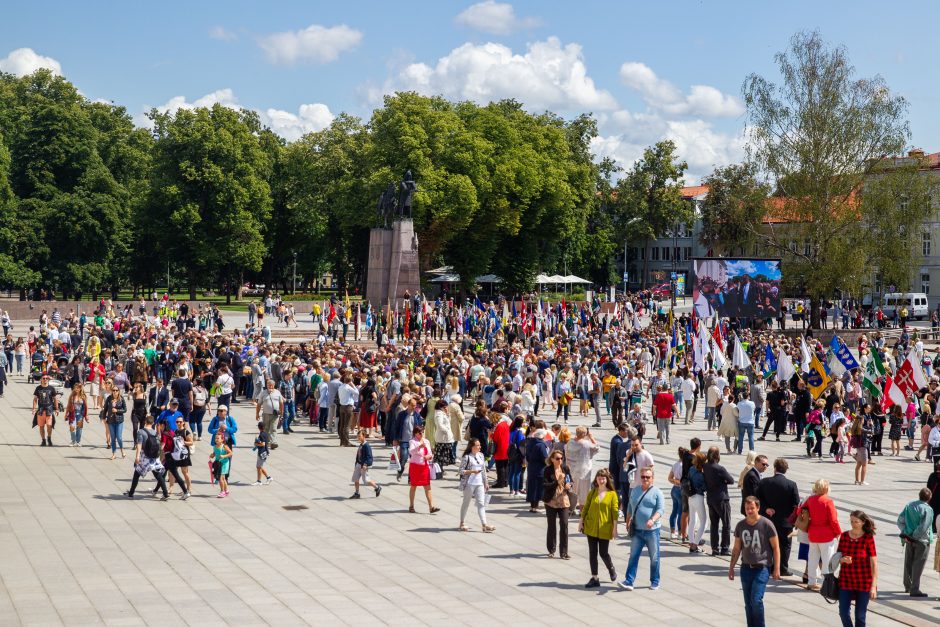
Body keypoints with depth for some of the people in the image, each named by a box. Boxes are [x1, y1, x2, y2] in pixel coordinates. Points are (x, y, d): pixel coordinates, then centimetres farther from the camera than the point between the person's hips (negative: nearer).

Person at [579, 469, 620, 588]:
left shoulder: (612, 494, -5)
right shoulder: (592, 493, 3)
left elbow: (615, 512, -6)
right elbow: (585, 508, 9)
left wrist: (615, 528, -8)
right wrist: (581, 522, 6)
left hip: (605, 528, -3)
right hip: (591, 527, 3)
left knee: (603, 553, 1)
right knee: (592, 552, 4)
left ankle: (611, 569, 32)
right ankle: (594, 578, 11)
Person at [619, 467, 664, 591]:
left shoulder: (657, 492, -4)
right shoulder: (635, 491, 12)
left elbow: (661, 509, -14)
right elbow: (630, 508, 22)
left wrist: (653, 520, -29)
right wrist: (627, 522, 20)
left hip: (652, 530, -4)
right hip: (637, 530, 4)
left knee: (654, 557, 5)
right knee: (633, 556, 0)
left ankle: (655, 582, 16)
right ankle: (629, 581, -1)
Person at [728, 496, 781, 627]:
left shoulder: (767, 525, -8)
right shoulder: (740, 526, 5)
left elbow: (776, 548, -4)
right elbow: (736, 549, 14)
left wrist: (776, 568, -6)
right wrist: (731, 567, 13)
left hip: (762, 568, -5)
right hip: (746, 567, 5)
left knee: (756, 599, -16)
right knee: (748, 603, 8)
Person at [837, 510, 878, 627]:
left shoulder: (868, 538, -11)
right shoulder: (844, 536, -1)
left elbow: (874, 563, -11)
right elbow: (837, 557, 7)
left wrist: (874, 586, -15)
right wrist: (843, 559, -17)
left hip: (863, 583, -3)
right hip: (846, 580, 3)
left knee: (860, 615, 5)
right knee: (843, 612, 1)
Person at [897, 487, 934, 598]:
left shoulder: (909, 505, 2)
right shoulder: (928, 510, -17)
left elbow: (900, 520, 2)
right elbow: (923, 527, -23)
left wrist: (905, 532, 3)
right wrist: (915, 536, -13)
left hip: (909, 540, 6)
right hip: (922, 540, -6)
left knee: (908, 563, 18)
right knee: (918, 564, 1)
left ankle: (908, 586, 32)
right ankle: (915, 589, 2)